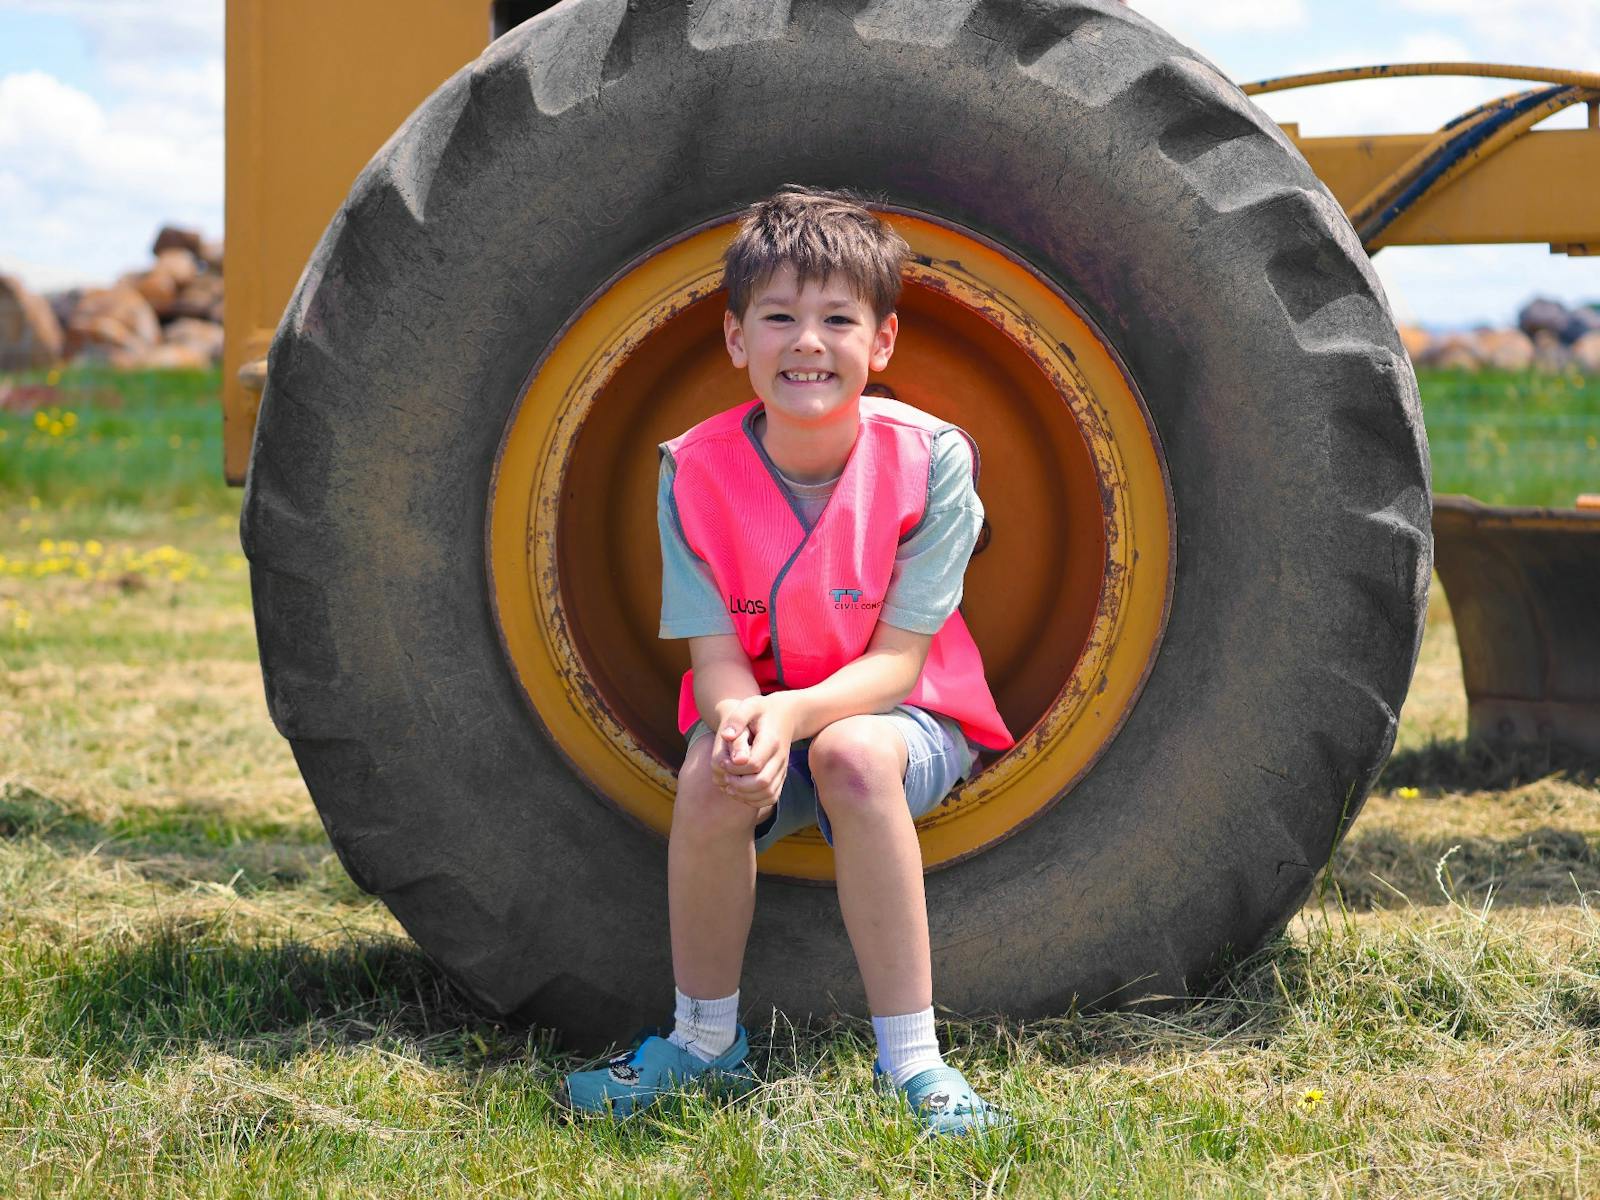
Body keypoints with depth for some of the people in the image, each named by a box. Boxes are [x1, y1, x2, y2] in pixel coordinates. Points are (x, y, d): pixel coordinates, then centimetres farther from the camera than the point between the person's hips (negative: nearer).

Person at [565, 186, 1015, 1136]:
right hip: (758, 708, 2)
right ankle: (708, 1039, -8)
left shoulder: (928, 458, -18)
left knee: (854, 753, -36)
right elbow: (715, 654, -14)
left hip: (903, 717, -2)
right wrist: (740, 722, -38)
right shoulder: (697, 470, -12)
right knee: (713, 775, -32)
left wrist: (796, 713, -38)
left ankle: (911, 1059, -29)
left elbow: (896, 661, -18)